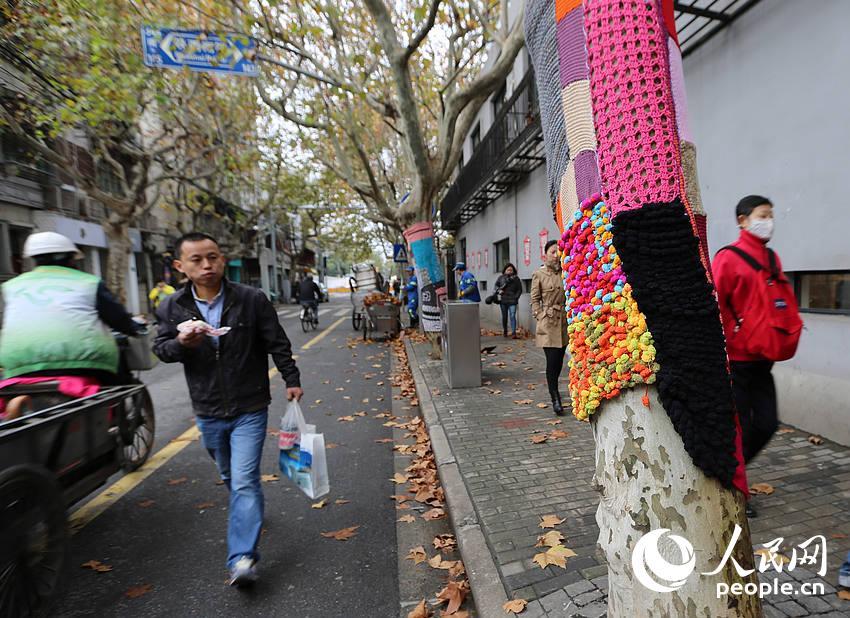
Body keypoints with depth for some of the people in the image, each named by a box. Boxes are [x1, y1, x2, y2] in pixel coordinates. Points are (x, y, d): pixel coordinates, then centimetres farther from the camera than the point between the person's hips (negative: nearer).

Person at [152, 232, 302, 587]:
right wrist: (180, 343, -20)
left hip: (249, 410, -4)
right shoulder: (173, 307, -3)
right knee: (229, 476, 24)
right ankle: (249, 512, 50)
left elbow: (277, 343, -3)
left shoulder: (252, 299, -10)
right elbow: (160, 348, 2)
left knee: (244, 481, -8)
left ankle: (242, 558, -1)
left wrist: (291, 380, 0)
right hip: (208, 412, 4)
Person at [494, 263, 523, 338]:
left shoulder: (516, 278, 4)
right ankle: (505, 331, 27)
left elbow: (519, 289, 7)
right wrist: (498, 290, -3)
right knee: (504, 316, 12)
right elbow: (496, 285, 17)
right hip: (503, 301, 2)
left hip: (512, 301, -2)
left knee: (512, 316, -10)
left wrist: (516, 297, -5)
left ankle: (513, 333, -9)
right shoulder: (501, 277, 6)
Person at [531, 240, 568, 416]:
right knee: (552, 360, -6)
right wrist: (540, 316, -5)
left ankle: (553, 389, 34)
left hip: (564, 321, 4)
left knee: (559, 360, 13)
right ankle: (555, 398, 3)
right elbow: (534, 299, 3)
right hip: (548, 322, -4)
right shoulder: (539, 274, -1)